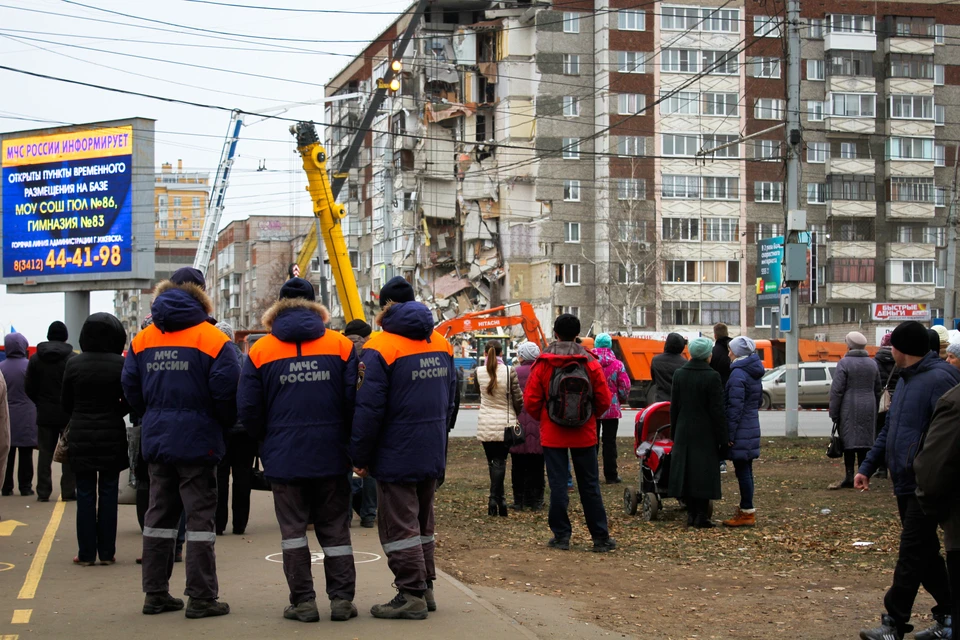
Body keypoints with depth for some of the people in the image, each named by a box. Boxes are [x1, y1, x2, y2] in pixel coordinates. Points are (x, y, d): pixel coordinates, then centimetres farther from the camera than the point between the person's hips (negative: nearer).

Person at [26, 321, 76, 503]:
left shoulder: (35, 359, 2)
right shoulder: (72, 359, -11)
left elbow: (29, 389, 3)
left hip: (45, 414, 3)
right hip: (68, 414, -3)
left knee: (45, 454, 9)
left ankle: (43, 492, 7)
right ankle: (68, 491, 2)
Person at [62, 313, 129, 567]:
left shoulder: (74, 365, -4)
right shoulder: (121, 365, -9)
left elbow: (66, 405, 4)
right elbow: (128, 403, -3)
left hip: (81, 437, 1)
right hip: (112, 436, -1)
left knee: (85, 495, 7)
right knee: (108, 494, 7)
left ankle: (87, 553, 8)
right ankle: (106, 552, 10)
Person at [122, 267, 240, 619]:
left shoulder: (142, 340, 6)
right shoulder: (212, 339, -9)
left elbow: (131, 389, 5)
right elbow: (227, 391, -15)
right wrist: (225, 423, 3)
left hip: (156, 441, 5)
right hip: (197, 441, -5)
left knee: (159, 514, 13)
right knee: (200, 516, 0)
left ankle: (155, 593, 17)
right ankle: (202, 597, 1)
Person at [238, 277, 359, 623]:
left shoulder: (260, 350, 0)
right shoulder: (341, 345, 0)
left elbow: (248, 408, -1)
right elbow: (355, 399, -4)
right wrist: (348, 440, 11)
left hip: (284, 456, -1)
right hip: (331, 455, 1)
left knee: (293, 527, 7)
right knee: (335, 528, 9)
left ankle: (303, 601, 6)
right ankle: (342, 598, 8)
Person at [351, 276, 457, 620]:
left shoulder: (379, 347, -14)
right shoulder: (441, 343, 8)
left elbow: (369, 408, -16)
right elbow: (450, 398, 13)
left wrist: (360, 455, -8)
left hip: (397, 455, -7)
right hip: (433, 452, 7)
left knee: (399, 525, 0)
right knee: (422, 521, 18)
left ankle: (412, 595, 1)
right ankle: (425, 588, 23)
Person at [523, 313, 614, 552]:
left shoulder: (543, 363, -5)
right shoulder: (590, 362, -3)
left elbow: (530, 400, -5)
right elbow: (604, 400, -2)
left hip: (553, 434, -1)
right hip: (584, 434, 1)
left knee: (557, 484, 6)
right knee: (590, 485, 7)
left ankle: (561, 536, 8)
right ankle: (601, 537, 10)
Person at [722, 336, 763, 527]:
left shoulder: (737, 374, -16)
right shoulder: (754, 373, 12)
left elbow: (735, 406, -19)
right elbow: (759, 399, 21)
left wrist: (730, 433, -17)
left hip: (741, 430, -9)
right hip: (752, 426, 9)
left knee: (742, 471, -5)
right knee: (745, 470, 15)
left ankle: (747, 513, -2)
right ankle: (746, 509, 21)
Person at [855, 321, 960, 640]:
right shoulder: (906, 379, 15)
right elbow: (889, 429, 21)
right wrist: (867, 467, 18)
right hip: (905, 483, 10)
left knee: (912, 554, -5)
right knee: (924, 553, 14)